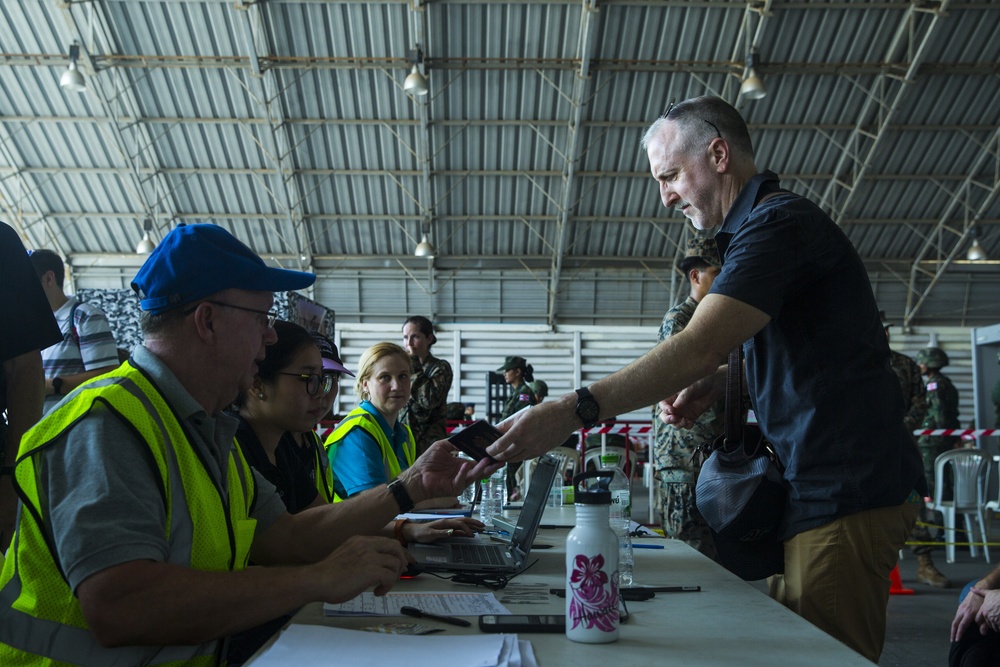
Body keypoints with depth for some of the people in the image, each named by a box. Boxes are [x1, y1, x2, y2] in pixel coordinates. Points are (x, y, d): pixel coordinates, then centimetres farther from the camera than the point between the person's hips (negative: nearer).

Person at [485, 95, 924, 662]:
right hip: (819, 486, 10)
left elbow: (699, 348, -28)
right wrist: (719, 382, 6)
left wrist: (570, 412, -30)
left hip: (844, 492, -10)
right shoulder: (767, 226, 18)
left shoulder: (778, 224, -16)